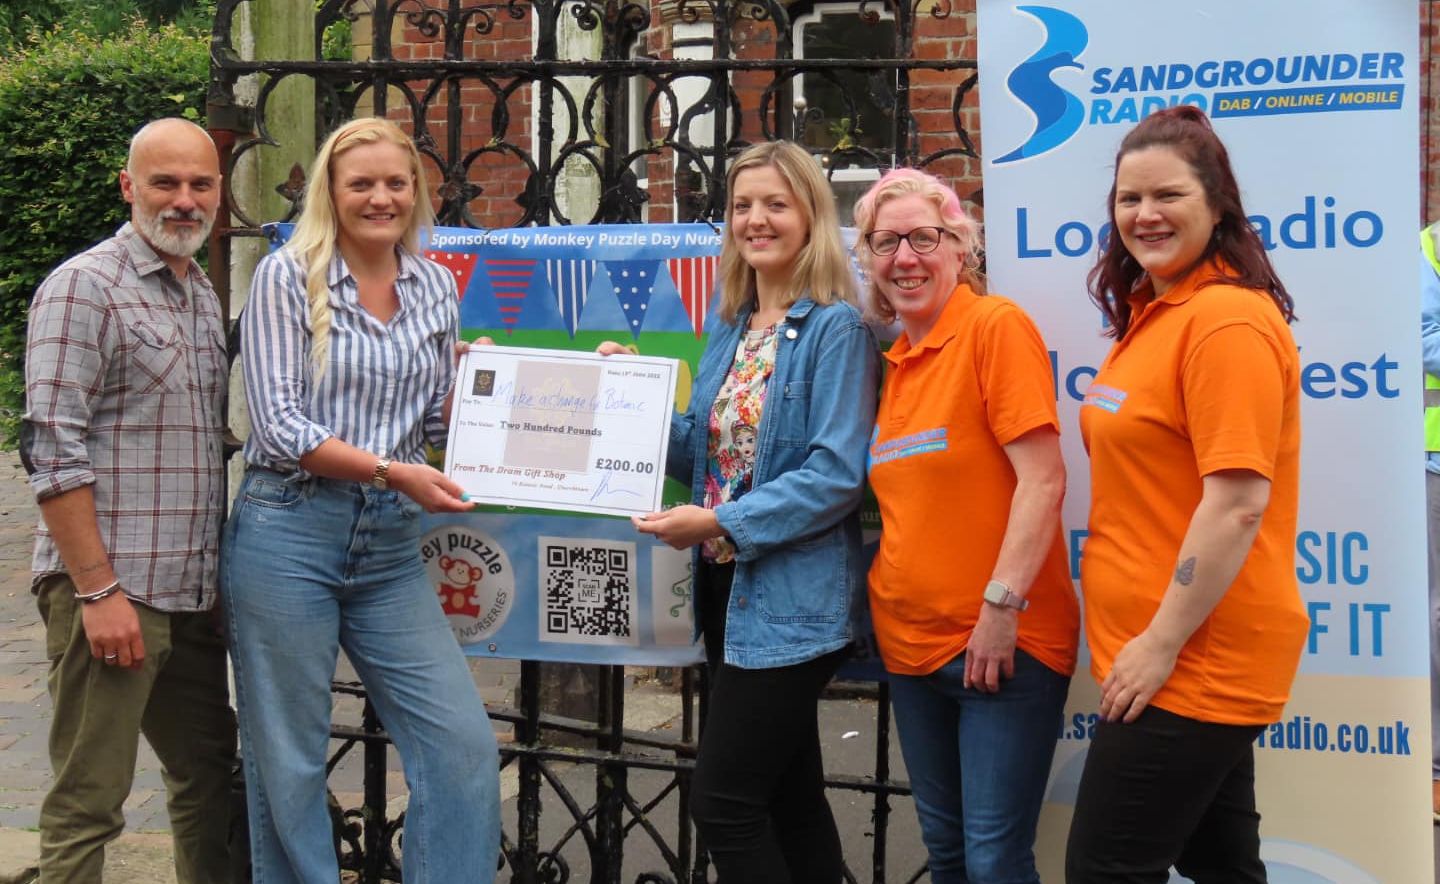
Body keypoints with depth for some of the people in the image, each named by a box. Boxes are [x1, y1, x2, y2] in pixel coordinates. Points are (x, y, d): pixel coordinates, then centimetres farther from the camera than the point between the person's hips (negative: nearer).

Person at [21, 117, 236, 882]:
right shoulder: (84, 287, -8)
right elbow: (52, 452, -15)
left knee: (209, 775, 16)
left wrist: (221, 573, 15)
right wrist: (99, 590, -18)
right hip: (110, 592, -8)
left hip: (192, 592, 8)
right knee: (88, 802, -1)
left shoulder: (204, 297, 15)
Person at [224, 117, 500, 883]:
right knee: (287, 762, 6)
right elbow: (278, 422, -12)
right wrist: (392, 470, -20)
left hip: (391, 545, 4)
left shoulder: (435, 288, 9)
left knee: (463, 745, -1)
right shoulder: (287, 278, -5)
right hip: (288, 534, -4)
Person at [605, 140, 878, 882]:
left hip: (789, 603, -8)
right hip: (728, 590, 8)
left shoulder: (835, 327, -12)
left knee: (723, 804, -6)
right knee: (788, 796, 17)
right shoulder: (730, 328, 12)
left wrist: (721, 523, -21)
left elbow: (836, 475, -19)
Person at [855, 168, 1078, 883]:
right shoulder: (890, 362, 11)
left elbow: (1042, 480, -17)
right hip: (912, 640, 7)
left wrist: (1002, 607, -20)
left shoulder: (996, 326, -10)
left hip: (1001, 645, -7)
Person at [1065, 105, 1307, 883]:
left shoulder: (1227, 319, -18)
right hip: (1198, 663, 10)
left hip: (1195, 660, -10)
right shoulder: (1151, 316, 13)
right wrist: (1151, 643, 16)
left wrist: (1162, 644, -20)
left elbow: (1238, 503, -23)